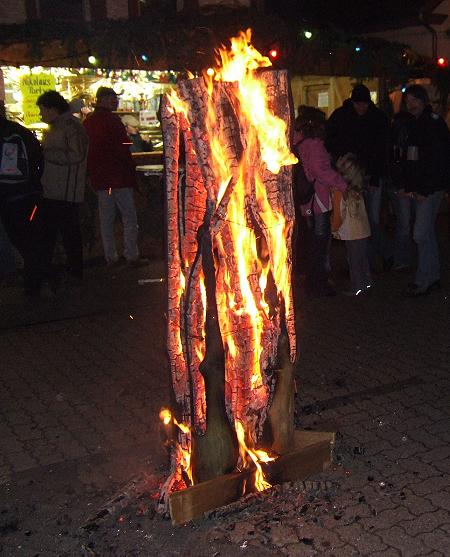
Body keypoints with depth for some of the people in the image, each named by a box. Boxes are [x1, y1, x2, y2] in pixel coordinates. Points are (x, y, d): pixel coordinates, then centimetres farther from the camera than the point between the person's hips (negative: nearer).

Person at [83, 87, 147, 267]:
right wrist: (131, 174, -10)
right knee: (129, 218, -1)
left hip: (99, 178, 7)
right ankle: (132, 256, -1)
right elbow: (123, 149, -15)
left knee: (106, 219, 10)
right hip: (119, 177, -7)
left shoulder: (87, 122, 12)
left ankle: (110, 257, 13)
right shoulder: (112, 120, -11)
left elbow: (86, 151, 16)